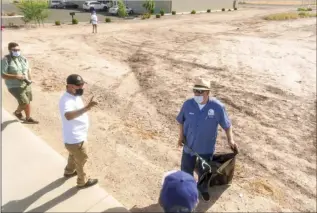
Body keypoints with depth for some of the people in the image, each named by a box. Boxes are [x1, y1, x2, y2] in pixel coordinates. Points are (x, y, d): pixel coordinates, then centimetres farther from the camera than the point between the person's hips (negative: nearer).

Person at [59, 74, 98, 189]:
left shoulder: (75, 96, 0)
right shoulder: (66, 101, -32)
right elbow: (68, 116, -53)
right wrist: (86, 108, -63)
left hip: (77, 136, 9)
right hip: (75, 139, -9)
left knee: (73, 155, 32)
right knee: (81, 160, 13)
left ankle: (69, 171, 59)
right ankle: (83, 182, 37)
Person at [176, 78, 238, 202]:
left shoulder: (217, 106, -18)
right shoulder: (188, 104, -13)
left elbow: (227, 125, -6)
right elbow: (181, 121, 2)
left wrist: (230, 140, -14)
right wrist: (181, 136, -7)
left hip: (206, 148, -1)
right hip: (189, 146, 1)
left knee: (204, 171, 22)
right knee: (186, 170, 18)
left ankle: (203, 189, 52)